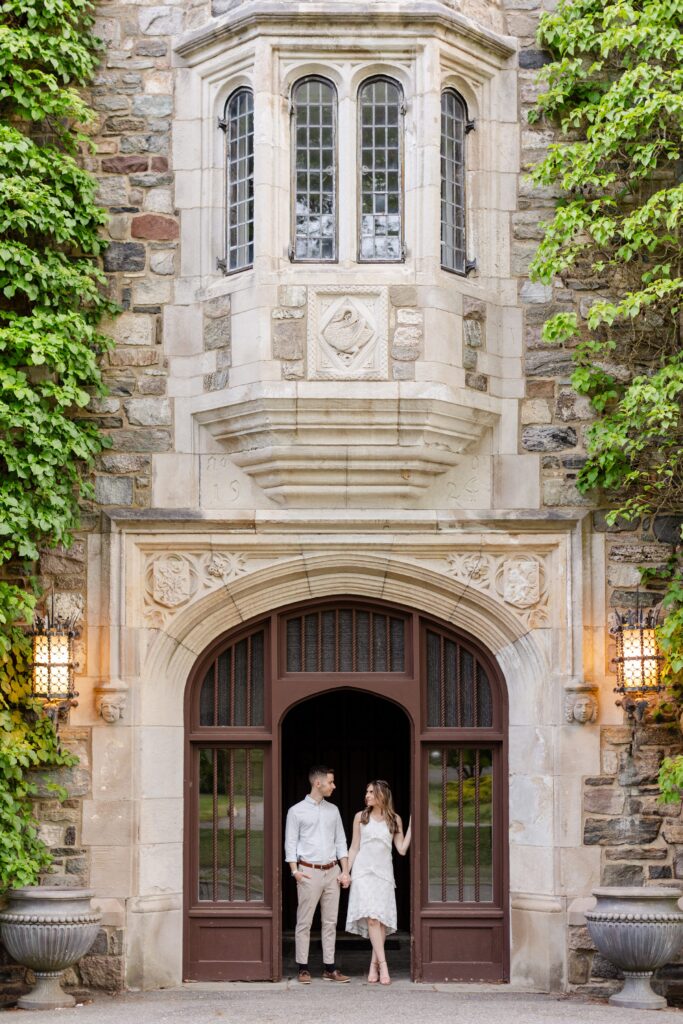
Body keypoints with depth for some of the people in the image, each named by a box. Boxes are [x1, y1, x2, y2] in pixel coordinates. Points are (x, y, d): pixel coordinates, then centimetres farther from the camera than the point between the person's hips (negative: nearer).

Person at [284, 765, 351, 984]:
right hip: (309, 872, -5)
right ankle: (303, 968, 1)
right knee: (304, 922, -3)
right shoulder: (297, 811, 0)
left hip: (332, 871, 5)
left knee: (330, 922, 5)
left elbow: (340, 842, 14)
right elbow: (290, 843, -2)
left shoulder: (333, 810, 14)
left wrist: (345, 871, 6)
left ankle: (329, 968, 8)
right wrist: (295, 871, -12)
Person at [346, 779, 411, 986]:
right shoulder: (361, 817, 7)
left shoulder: (394, 820, 7)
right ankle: (383, 965, -17)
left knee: (382, 919, -3)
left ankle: (374, 965, 5)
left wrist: (412, 825, -1)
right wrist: (346, 872, 5)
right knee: (371, 917, -15)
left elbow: (402, 849, 3)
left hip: (384, 873, 1)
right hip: (363, 871, -1)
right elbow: (354, 848, 10)